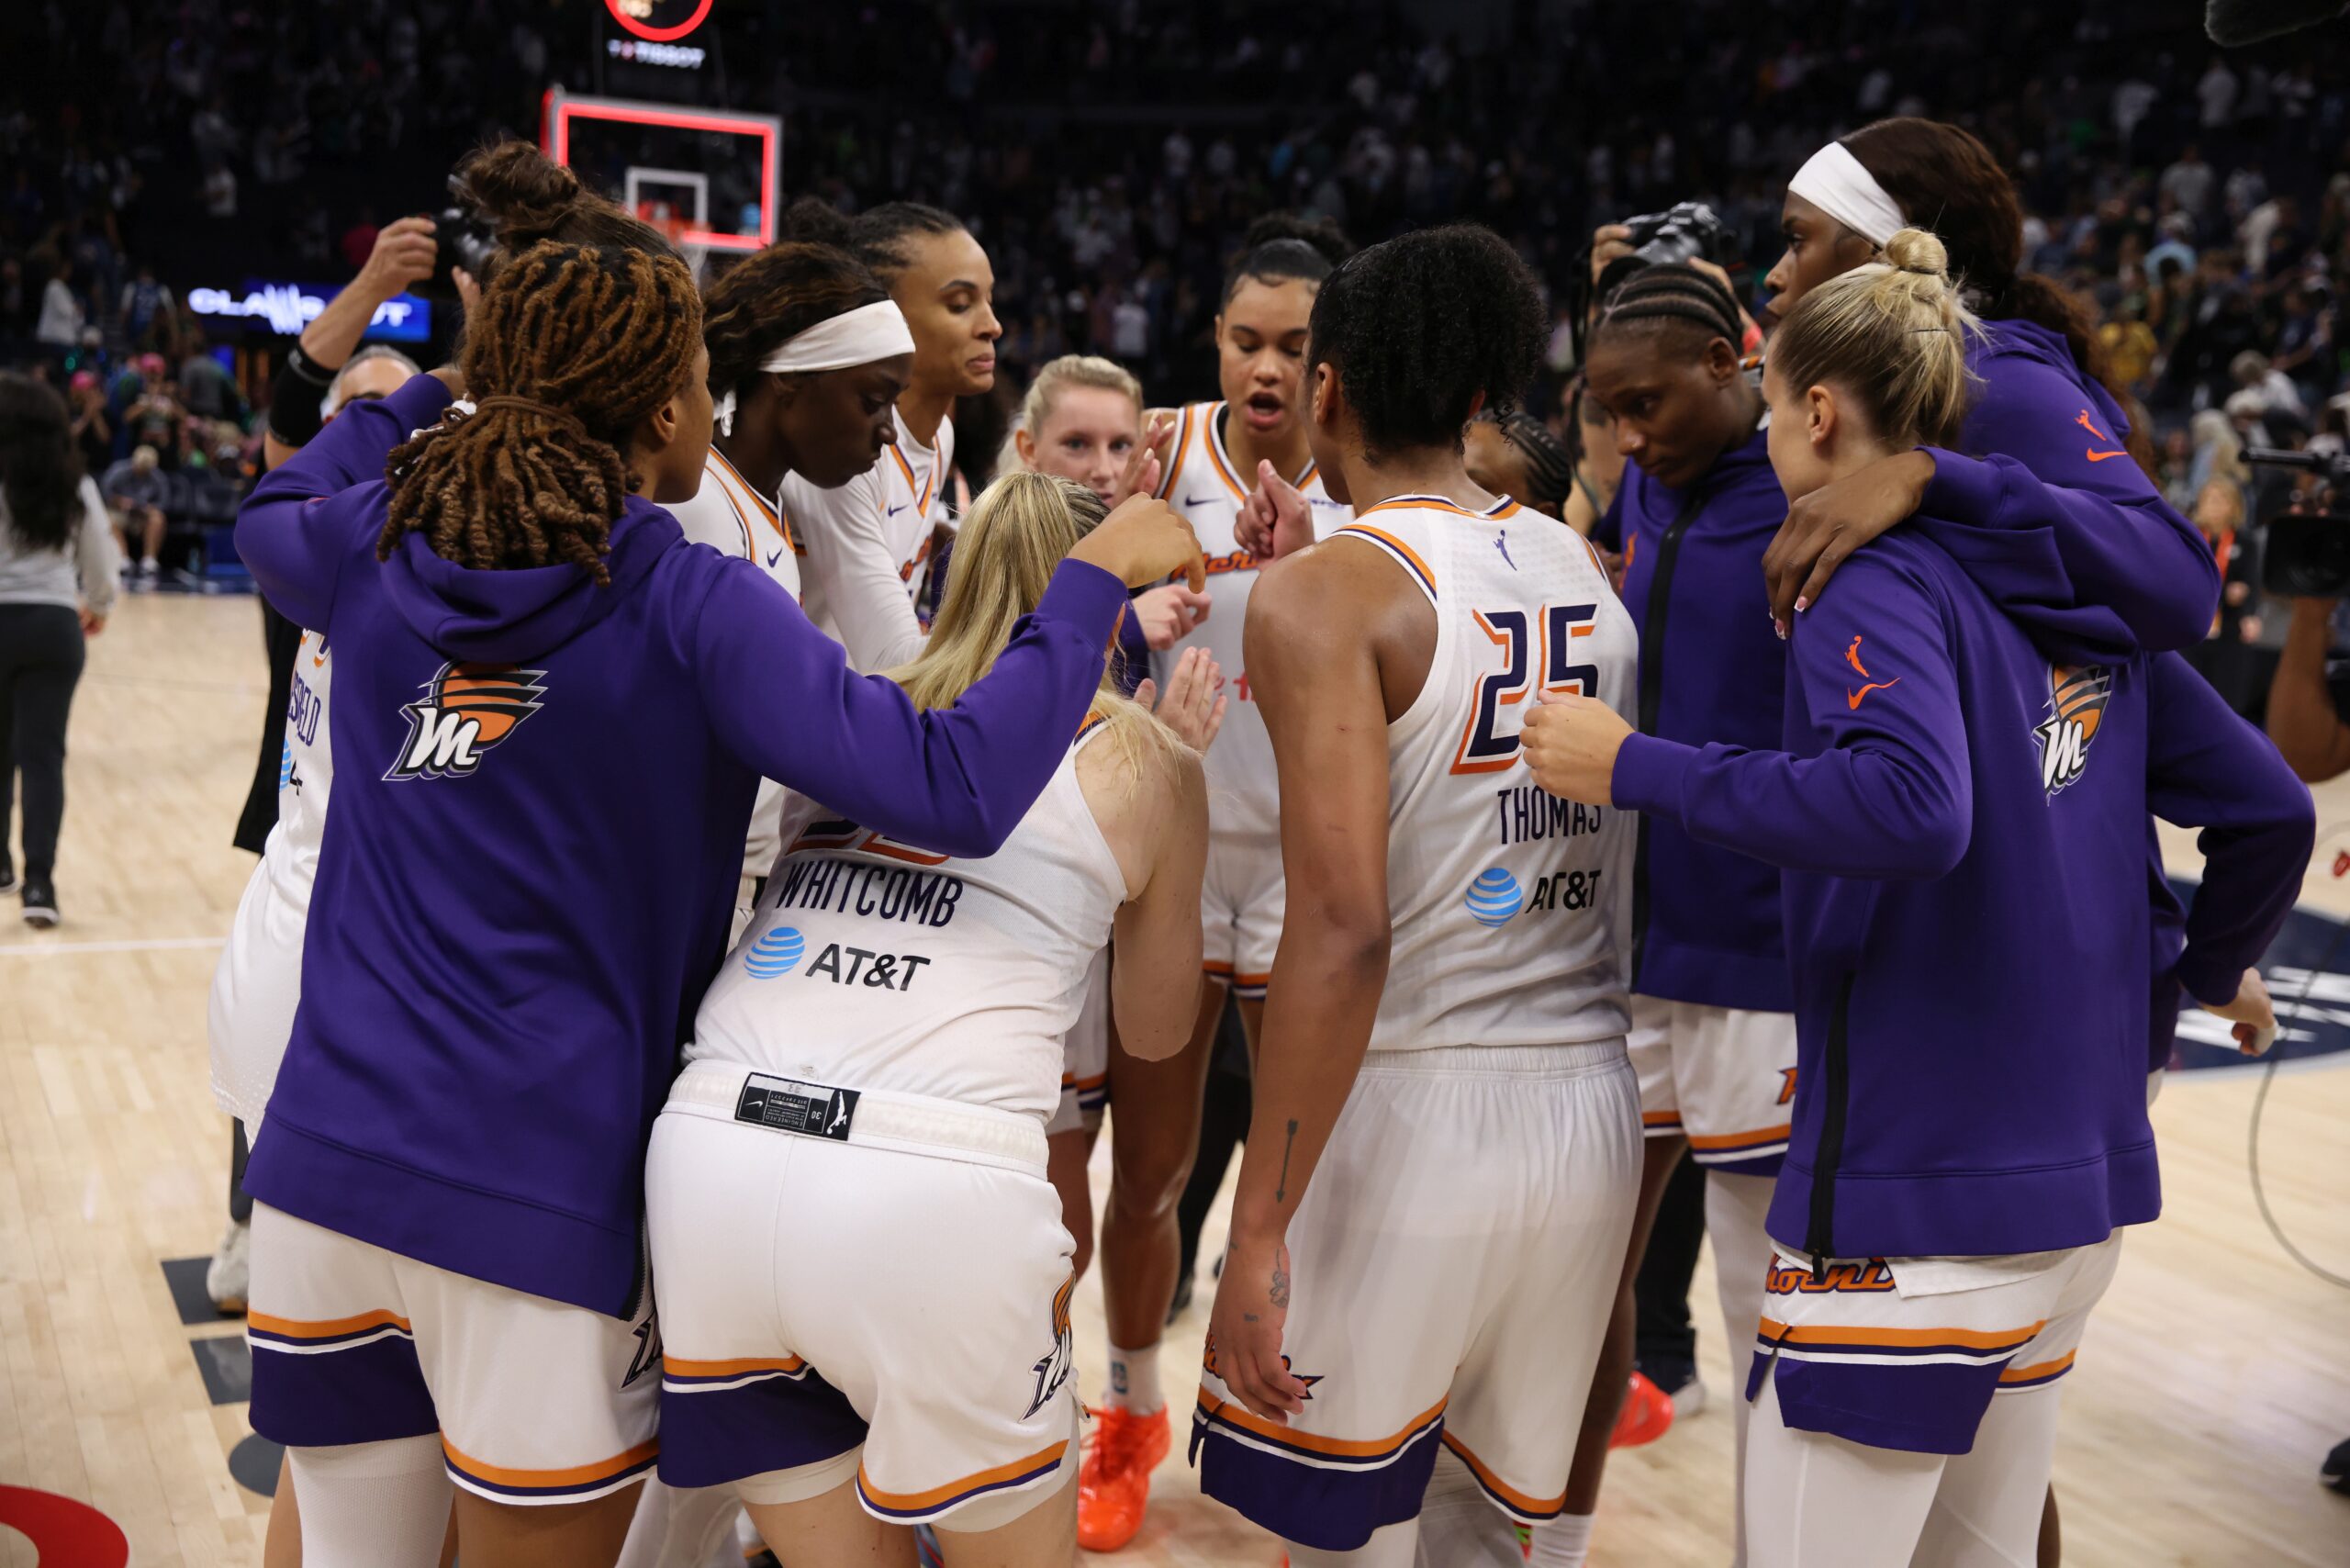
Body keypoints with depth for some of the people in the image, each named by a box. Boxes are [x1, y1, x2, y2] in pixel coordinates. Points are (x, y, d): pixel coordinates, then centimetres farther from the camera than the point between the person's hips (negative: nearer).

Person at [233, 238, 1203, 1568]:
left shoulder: (376, 551, 3)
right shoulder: (689, 607, -12)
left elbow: (274, 515, 30)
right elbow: (950, 790, -20)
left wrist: (444, 389, 34)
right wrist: (1098, 574, -10)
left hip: (322, 1159, 5)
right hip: (534, 1195, -5)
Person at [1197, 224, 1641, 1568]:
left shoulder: (1324, 595, -11)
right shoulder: (1591, 569, 8)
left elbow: (1344, 931, -21)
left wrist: (1260, 1232, -17)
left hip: (1410, 1117, -6)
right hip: (1596, 1114, 6)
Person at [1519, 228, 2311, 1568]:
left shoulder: (1877, 578, -12)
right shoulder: (2070, 586, 11)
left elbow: (1912, 807, -31)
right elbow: (2269, 810, 14)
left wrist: (1639, 768, -24)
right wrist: (2217, 968, 31)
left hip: (1916, 1194, -9)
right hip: (2080, 1186, 9)